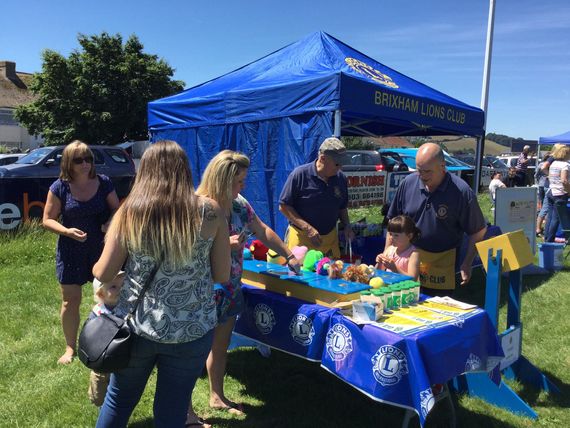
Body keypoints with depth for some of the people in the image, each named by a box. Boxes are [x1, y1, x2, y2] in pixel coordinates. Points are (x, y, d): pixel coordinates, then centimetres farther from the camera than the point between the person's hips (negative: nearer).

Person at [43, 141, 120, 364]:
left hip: (101, 248, 1)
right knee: (70, 301, 9)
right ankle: (70, 347, 28)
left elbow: (116, 209, 5)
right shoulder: (60, 187, -7)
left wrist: (111, 223, -17)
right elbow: (48, 220, -3)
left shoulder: (104, 183, -4)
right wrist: (67, 231, -21)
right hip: (71, 251, 0)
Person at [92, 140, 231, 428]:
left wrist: (94, 267, 20)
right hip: (192, 330, -1)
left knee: (118, 401, 24)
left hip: (137, 326, 1)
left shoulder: (129, 211, -8)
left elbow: (103, 274, -2)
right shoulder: (210, 212, -10)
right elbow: (222, 275, -4)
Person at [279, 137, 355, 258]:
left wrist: (346, 225, -1)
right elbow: (284, 206, -11)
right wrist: (307, 228, -18)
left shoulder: (340, 179, 3)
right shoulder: (299, 175, -12)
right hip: (301, 237, -4)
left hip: (330, 238, 4)